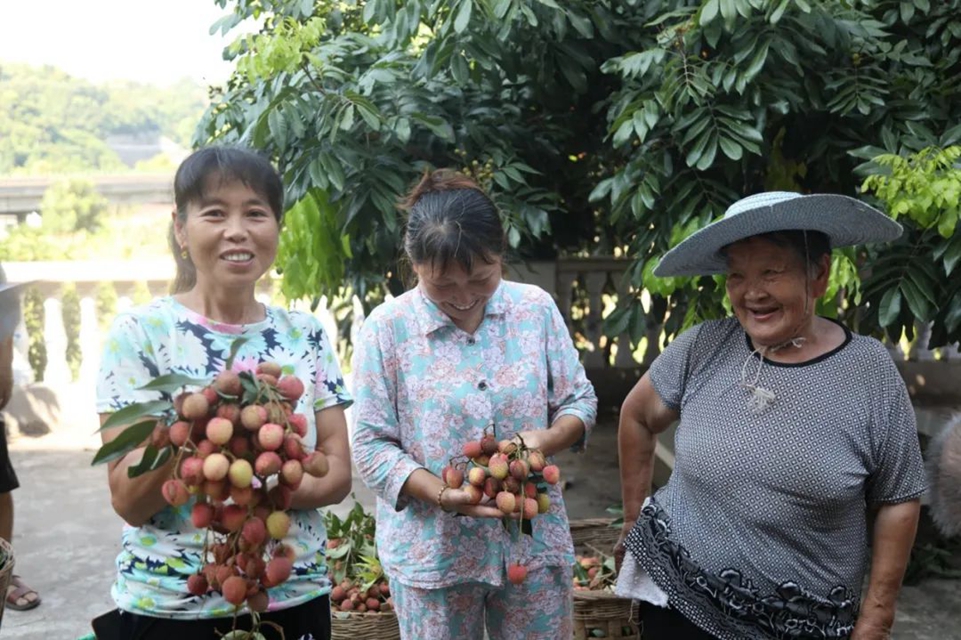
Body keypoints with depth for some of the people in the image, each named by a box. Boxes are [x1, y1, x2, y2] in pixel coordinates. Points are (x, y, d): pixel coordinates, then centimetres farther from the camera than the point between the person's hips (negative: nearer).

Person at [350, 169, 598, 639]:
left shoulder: (537, 308, -3)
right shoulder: (387, 328, -10)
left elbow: (579, 401, 5)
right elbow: (370, 445, -9)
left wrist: (550, 438, -17)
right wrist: (443, 495, -23)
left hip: (536, 543, 2)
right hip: (433, 553, -2)